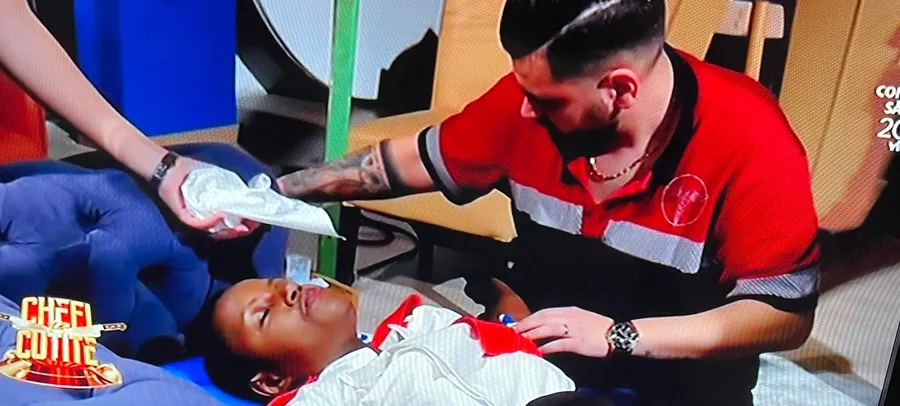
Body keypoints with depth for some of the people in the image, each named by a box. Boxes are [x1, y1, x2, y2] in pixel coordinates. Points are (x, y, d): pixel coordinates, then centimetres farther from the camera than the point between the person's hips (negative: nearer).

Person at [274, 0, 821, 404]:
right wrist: (276, 191, -2)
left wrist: (618, 335, -26)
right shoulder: (533, 95, -14)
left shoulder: (750, 141, -24)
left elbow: (787, 316, -19)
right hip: (531, 353, 3)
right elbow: (416, 158, -1)